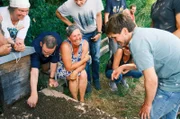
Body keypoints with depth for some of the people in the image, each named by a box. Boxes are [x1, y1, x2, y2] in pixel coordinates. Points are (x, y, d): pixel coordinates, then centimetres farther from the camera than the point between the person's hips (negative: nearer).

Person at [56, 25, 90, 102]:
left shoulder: (84, 43, -19)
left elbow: (83, 64, -16)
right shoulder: (66, 46, -33)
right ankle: (75, 100, -6)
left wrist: (76, 72, -35)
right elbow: (69, 67, -30)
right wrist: (85, 59, -25)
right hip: (62, 69, -4)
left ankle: (82, 100, -6)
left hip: (76, 67, 4)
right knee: (75, 77, -27)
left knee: (83, 74, -22)